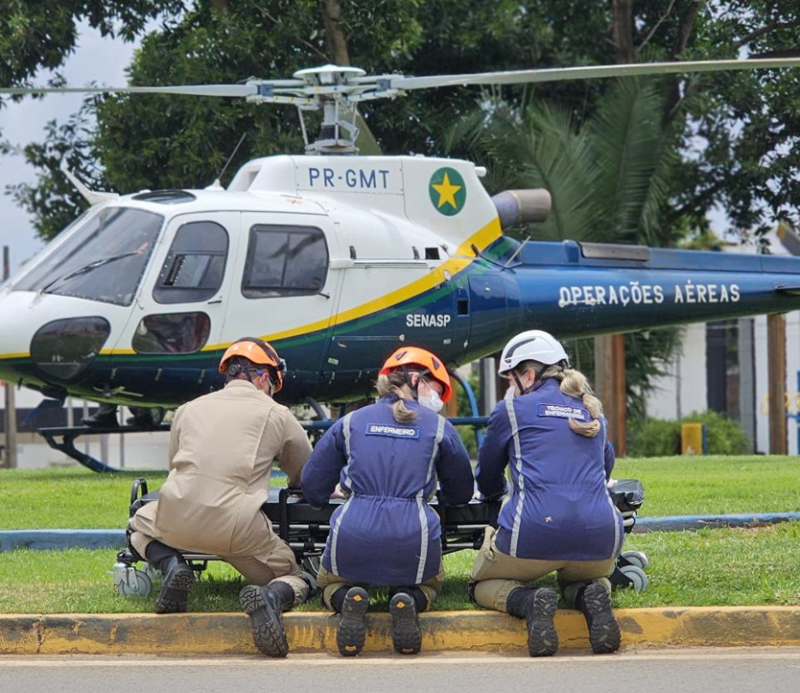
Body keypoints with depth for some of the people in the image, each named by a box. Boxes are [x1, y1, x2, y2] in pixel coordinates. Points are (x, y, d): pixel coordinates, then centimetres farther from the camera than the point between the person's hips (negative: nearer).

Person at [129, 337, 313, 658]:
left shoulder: (189, 409, 22)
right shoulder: (277, 415, 14)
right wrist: (292, 488, 50)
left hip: (177, 519, 2)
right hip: (238, 526, -2)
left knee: (141, 523, 37)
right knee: (296, 582, 18)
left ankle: (171, 565, 3)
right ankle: (272, 596, -21)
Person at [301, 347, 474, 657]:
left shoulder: (350, 422, 12)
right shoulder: (438, 426, 10)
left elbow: (312, 488, 15)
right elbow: (462, 493, 23)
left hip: (353, 537, 0)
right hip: (414, 537, 0)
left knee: (330, 582, 33)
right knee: (428, 582, 34)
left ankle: (345, 600, -6)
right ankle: (408, 603, -5)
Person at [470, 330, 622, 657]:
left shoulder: (512, 409, 9)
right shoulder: (593, 411, 21)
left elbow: (487, 483, 22)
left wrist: (498, 492, 45)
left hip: (534, 533, -4)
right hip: (599, 537, 4)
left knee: (483, 584, 25)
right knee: (588, 579, 38)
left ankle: (528, 604, -11)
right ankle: (593, 598, -2)